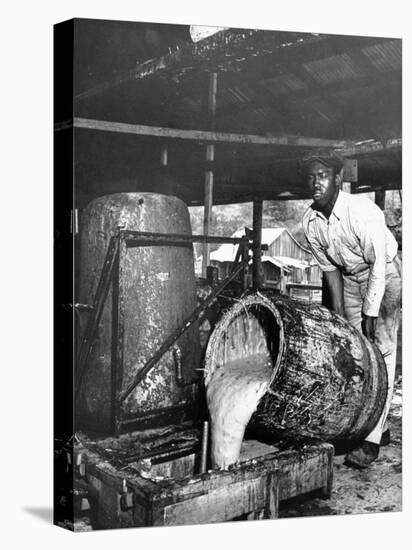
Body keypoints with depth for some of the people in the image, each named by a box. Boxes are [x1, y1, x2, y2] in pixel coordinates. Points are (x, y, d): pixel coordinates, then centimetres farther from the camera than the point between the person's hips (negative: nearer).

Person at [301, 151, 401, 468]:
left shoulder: (362, 211, -29)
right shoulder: (311, 222, -10)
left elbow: (378, 263, -25)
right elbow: (329, 267, 2)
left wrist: (370, 313, -24)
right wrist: (338, 308, 2)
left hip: (385, 275, -6)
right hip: (350, 278, 6)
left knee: (381, 352, -11)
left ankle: (372, 439, -9)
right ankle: (379, 427, 20)